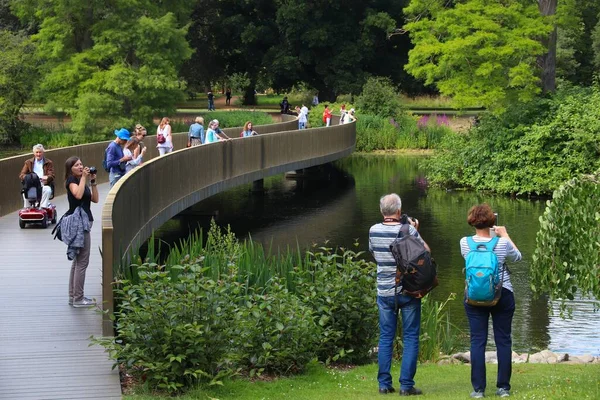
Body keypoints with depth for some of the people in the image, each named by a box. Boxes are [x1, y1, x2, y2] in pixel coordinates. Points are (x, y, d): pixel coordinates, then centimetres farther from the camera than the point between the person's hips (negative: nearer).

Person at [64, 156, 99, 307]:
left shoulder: (81, 181, 16)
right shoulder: (71, 180, -9)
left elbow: (95, 199, 9)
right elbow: (78, 194, -29)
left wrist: (93, 182, 2)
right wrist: (84, 177, -20)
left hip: (83, 222, 10)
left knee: (77, 261, 14)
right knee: (82, 262, -8)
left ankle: (73, 296, 21)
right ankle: (78, 299, -5)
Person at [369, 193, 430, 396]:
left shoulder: (374, 231, -3)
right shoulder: (408, 231, -13)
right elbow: (426, 252, 0)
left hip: (385, 293, 3)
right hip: (409, 292, -3)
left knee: (385, 338, 10)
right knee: (410, 338, 3)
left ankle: (384, 384, 10)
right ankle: (406, 385, 0)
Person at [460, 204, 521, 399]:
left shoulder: (465, 243, -6)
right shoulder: (502, 244, -9)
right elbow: (517, 256, 12)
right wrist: (505, 235, 21)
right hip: (502, 296, -1)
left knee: (477, 341, 3)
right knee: (503, 341, 7)